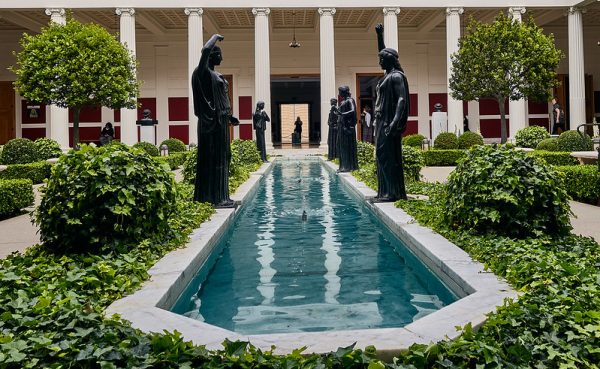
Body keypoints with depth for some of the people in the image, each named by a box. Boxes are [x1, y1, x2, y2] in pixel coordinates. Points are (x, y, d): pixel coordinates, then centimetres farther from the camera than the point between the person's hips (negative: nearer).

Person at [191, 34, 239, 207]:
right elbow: (206, 50, -26)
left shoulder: (216, 75, 18)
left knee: (223, 157, 12)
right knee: (212, 158, -8)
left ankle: (220, 196, 19)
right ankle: (213, 197, -5)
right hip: (211, 121, -10)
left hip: (221, 121, 10)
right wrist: (215, 37, -9)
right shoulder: (203, 72, -9)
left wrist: (229, 117, 22)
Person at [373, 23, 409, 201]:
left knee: (388, 156, -10)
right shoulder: (388, 75, 16)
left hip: (389, 121, -10)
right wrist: (379, 36, 33)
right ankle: (386, 191, 15)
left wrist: (395, 122, -29)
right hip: (382, 120, 10)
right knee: (382, 156, 10)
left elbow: (402, 100, -20)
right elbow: (384, 52, 32)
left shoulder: (396, 76, -10)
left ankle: (394, 192, -8)